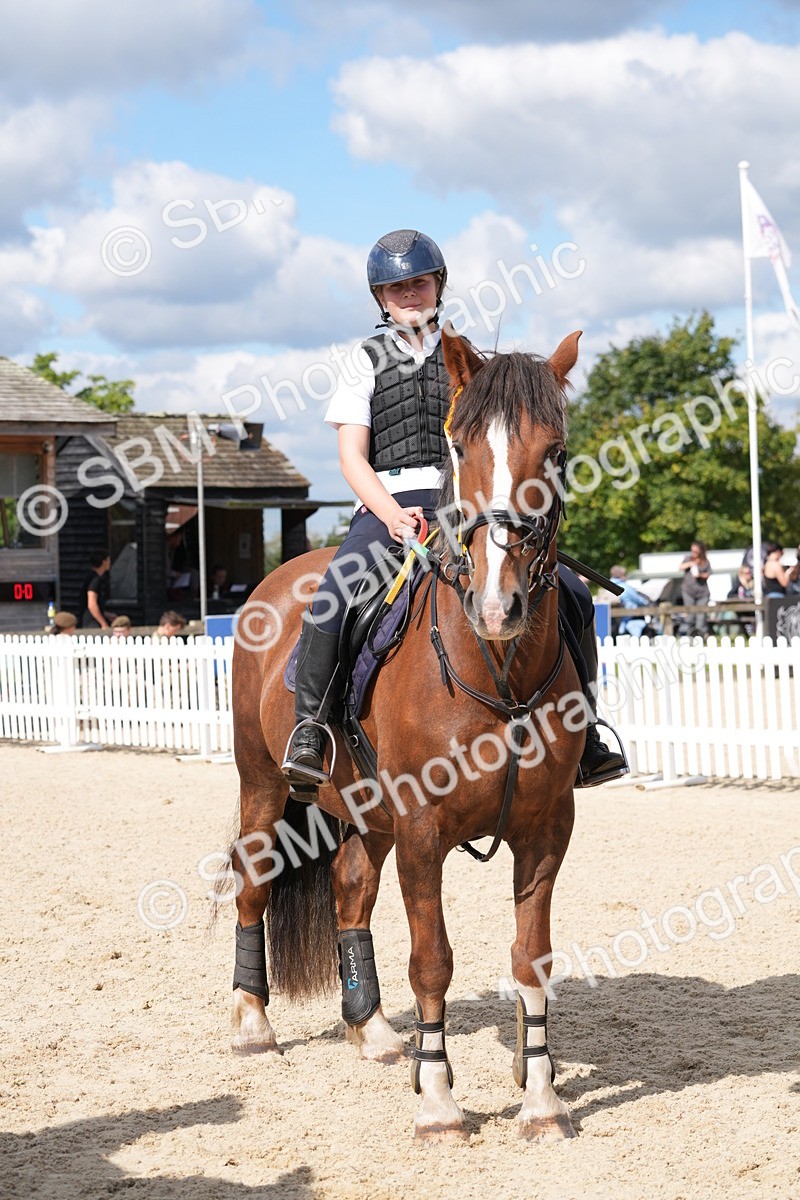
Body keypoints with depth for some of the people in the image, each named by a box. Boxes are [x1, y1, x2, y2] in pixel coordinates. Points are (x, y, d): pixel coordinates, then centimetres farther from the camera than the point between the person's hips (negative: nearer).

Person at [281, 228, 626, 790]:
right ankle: (308, 731, -20)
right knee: (330, 602, -31)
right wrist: (392, 515, -15)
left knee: (570, 597, -12)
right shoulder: (369, 360, 13)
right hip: (387, 504, -2)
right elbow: (351, 455, 3)